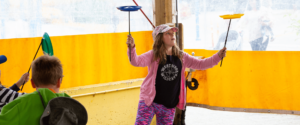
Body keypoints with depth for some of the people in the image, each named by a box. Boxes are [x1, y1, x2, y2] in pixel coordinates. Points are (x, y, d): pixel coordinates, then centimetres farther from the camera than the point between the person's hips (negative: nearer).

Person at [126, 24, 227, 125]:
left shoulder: (181, 57, 7)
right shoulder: (153, 55, -5)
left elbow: (200, 64, 8)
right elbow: (136, 61, -21)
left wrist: (218, 56, -5)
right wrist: (132, 48, -40)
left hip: (169, 106, 4)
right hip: (149, 102, -4)